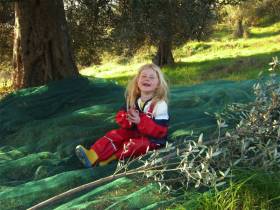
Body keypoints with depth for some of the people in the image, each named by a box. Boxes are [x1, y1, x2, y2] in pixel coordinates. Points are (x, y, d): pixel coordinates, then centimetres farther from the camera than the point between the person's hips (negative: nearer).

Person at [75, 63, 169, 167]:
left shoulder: (160, 105, -17)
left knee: (133, 144, -33)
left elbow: (160, 131, -23)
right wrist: (128, 119, -19)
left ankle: (108, 158, -27)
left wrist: (140, 121, -33)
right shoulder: (134, 100, 3)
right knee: (114, 135, -13)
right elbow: (120, 116, 6)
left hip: (152, 138, -6)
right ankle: (92, 156, -28)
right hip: (134, 132, 6)